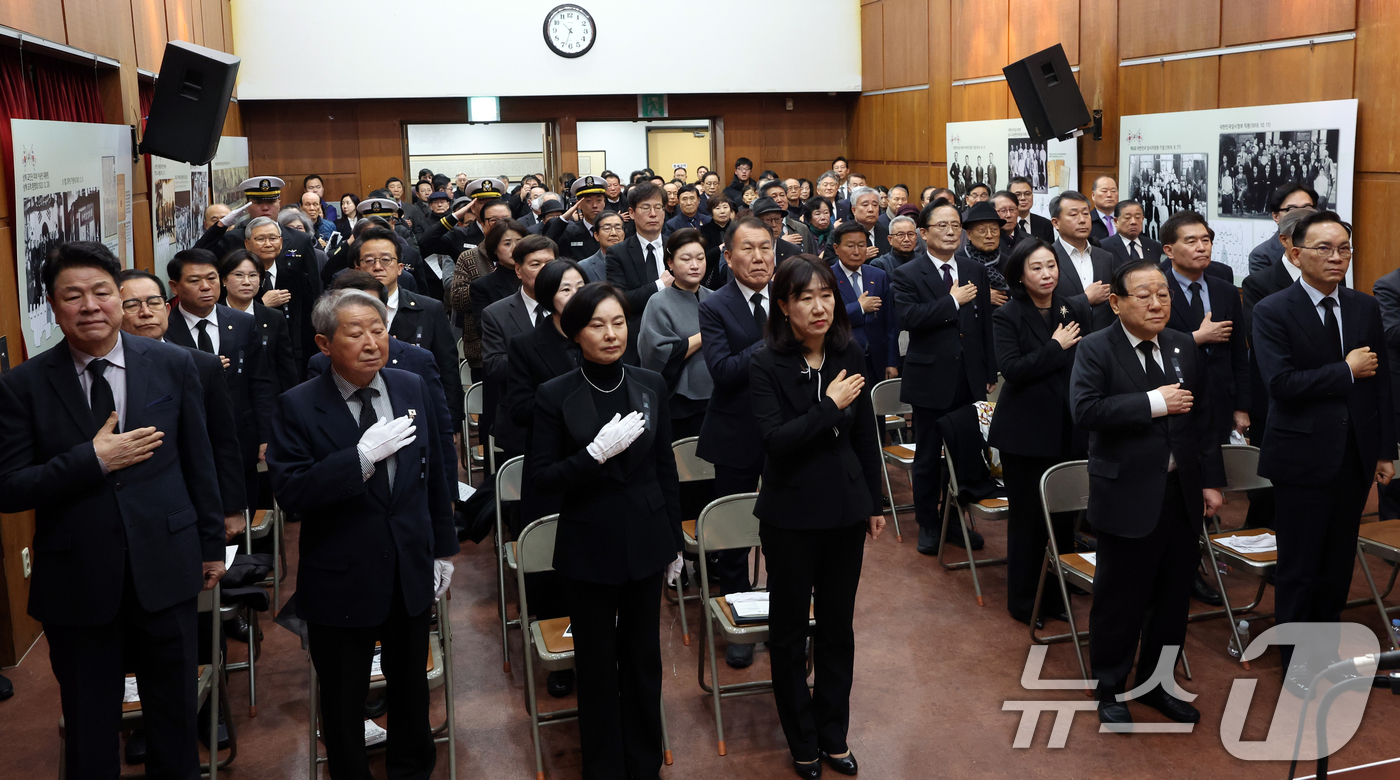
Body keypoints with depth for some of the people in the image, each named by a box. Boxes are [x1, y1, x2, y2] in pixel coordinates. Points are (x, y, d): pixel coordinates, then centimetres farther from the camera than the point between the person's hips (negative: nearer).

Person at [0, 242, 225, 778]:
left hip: (165, 570, 1)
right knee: (89, 733, 15)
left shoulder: (173, 365, -2)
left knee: (175, 718, 16)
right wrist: (92, 460, -20)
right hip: (76, 581, -1)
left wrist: (212, 545, 8)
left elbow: (199, 463, 5)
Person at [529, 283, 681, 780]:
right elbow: (543, 480, -11)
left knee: (643, 659, 14)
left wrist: (675, 539, 9)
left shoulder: (650, 385, 0)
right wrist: (596, 452, -25)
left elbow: (666, 469, 7)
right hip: (589, 549, -2)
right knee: (597, 665, 11)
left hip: (646, 543, 2)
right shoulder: (555, 395, -9)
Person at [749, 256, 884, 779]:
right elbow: (775, 438, -22)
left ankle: (834, 735, 31)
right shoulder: (767, 365, -12)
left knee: (838, 627, 14)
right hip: (792, 514, -3)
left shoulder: (850, 357, 0)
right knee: (790, 632, 10)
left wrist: (875, 502, 11)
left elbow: (865, 436, 8)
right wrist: (829, 405, -21)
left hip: (846, 510, 4)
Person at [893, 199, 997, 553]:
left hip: (970, 379, 4)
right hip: (931, 380, -4)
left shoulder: (976, 272, 9)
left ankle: (955, 520, 25)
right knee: (928, 458, 8)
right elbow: (907, 317, -21)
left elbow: (986, 325, 11)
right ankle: (927, 525, 22)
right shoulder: (907, 275, -4)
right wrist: (953, 301, -18)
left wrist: (991, 372, 9)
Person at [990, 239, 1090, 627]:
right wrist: (1056, 347, -15)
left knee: (1066, 515, 8)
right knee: (1027, 518, 5)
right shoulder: (1006, 316, -5)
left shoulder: (1077, 311, 7)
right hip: (1026, 432, -4)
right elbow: (1011, 368, -18)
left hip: (1070, 431, 4)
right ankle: (1023, 600, 20)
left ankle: (1058, 594, 24)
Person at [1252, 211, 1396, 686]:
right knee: (1299, 567, 5)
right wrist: (1346, 370, -13)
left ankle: (1326, 651, 30)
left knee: (1339, 562, 14)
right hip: (1304, 459, -5)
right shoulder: (1272, 312, -9)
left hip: (1355, 457, 5)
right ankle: (1298, 664, 19)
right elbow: (1281, 383, -20)